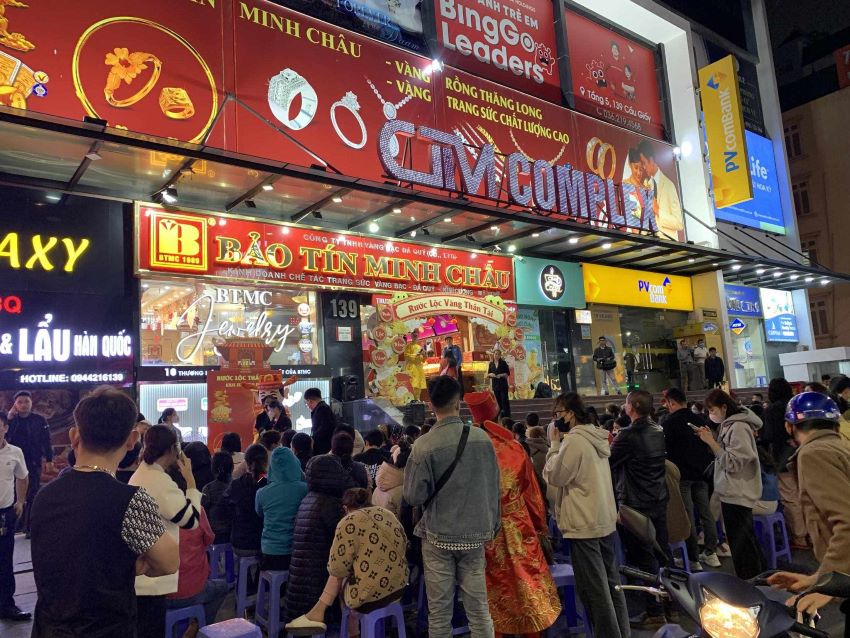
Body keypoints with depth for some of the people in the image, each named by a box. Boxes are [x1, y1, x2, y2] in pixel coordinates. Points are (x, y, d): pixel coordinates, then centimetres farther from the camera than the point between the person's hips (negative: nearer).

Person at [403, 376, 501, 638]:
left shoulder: (424, 446, -15)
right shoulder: (482, 438, -6)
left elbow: (414, 497, -9)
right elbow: (494, 487, 2)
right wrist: (492, 525, 15)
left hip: (438, 537, -2)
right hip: (475, 535, 2)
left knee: (439, 614, 10)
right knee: (479, 610, 12)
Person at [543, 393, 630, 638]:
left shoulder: (574, 440, -18)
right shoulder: (596, 438, 9)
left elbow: (553, 477, -13)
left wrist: (554, 444, -7)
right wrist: (559, 443, 8)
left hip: (584, 526, -9)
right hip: (605, 521, 9)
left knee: (593, 589, 0)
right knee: (611, 583, 18)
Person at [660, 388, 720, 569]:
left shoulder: (668, 423, -13)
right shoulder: (699, 420, 4)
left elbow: (664, 449, -10)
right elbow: (709, 446, 10)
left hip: (681, 474, -5)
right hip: (700, 473, 6)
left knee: (688, 516, 0)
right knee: (706, 512, 12)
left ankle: (693, 558, 5)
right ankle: (711, 553, 20)